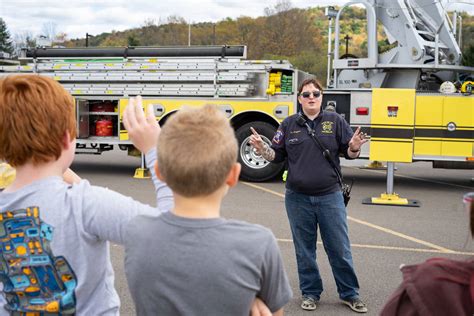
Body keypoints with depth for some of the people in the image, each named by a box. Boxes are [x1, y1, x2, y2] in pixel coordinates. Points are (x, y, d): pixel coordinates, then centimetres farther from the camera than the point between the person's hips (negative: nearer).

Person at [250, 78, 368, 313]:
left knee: (339, 248, 6)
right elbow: (277, 155, 8)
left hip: (330, 197, -1)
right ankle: (310, 293, 26)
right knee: (304, 250, 11)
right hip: (298, 199, 1)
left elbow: (348, 152, 2)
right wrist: (261, 147, -11)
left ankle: (350, 294, 22)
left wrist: (354, 148, -20)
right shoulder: (289, 124, 5)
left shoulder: (335, 121, 1)